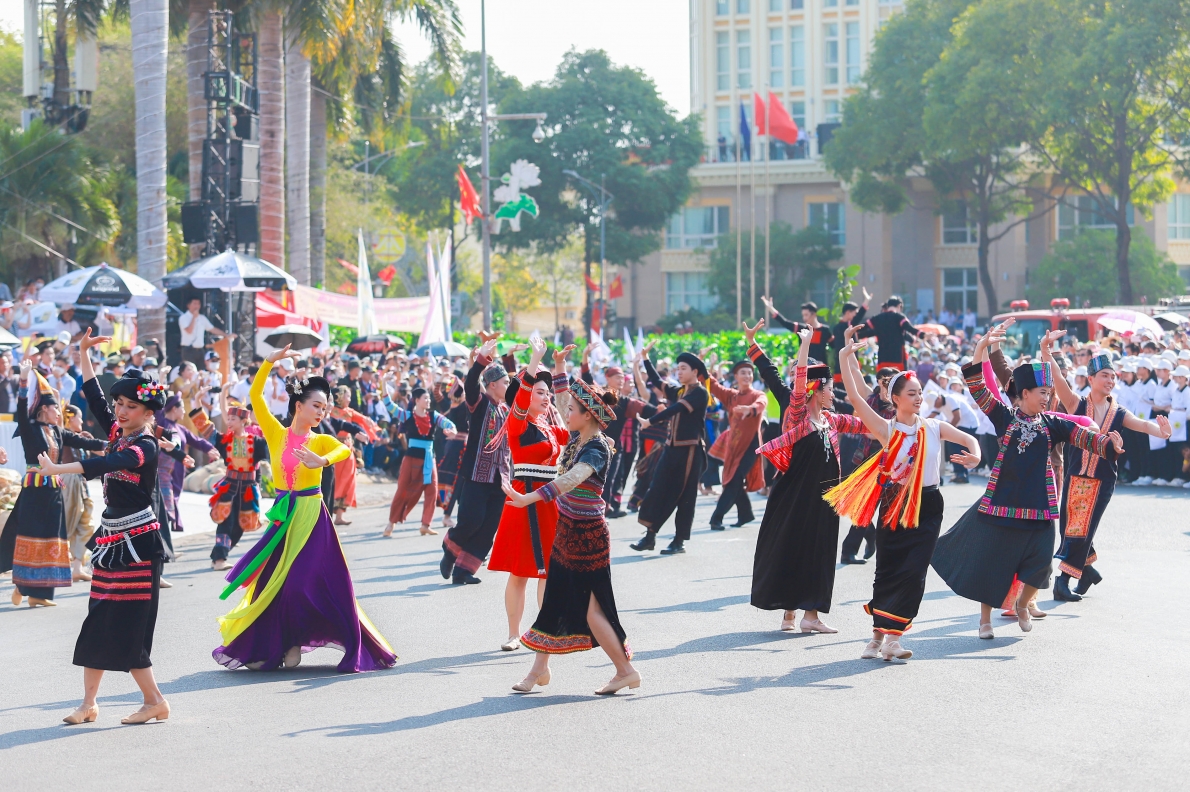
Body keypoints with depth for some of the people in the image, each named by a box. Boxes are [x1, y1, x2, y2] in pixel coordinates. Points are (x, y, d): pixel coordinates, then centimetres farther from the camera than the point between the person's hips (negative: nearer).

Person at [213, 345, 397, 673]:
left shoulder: (321, 440, 0)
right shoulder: (276, 434, 4)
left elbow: (345, 450, -22)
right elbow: (255, 395, -2)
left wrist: (322, 461, -41)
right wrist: (270, 362, -10)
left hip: (312, 516, -1)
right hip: (283, 514, 1)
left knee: (303, 582, -6)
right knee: (273, 580, 4)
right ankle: (267, 647, 15)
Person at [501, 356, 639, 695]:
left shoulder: (597, 449, -22)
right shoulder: (578, 436, 2)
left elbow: (569, 480, -38)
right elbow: (562, 399, 19)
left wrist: (530, 498, -48)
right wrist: (559, 365, 15)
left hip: (587, 535, -9)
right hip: (567, 530, 9)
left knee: (591, 609, -3)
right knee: (553, 599, 12)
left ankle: (626, 671, 8)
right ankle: (540, 668, 21)